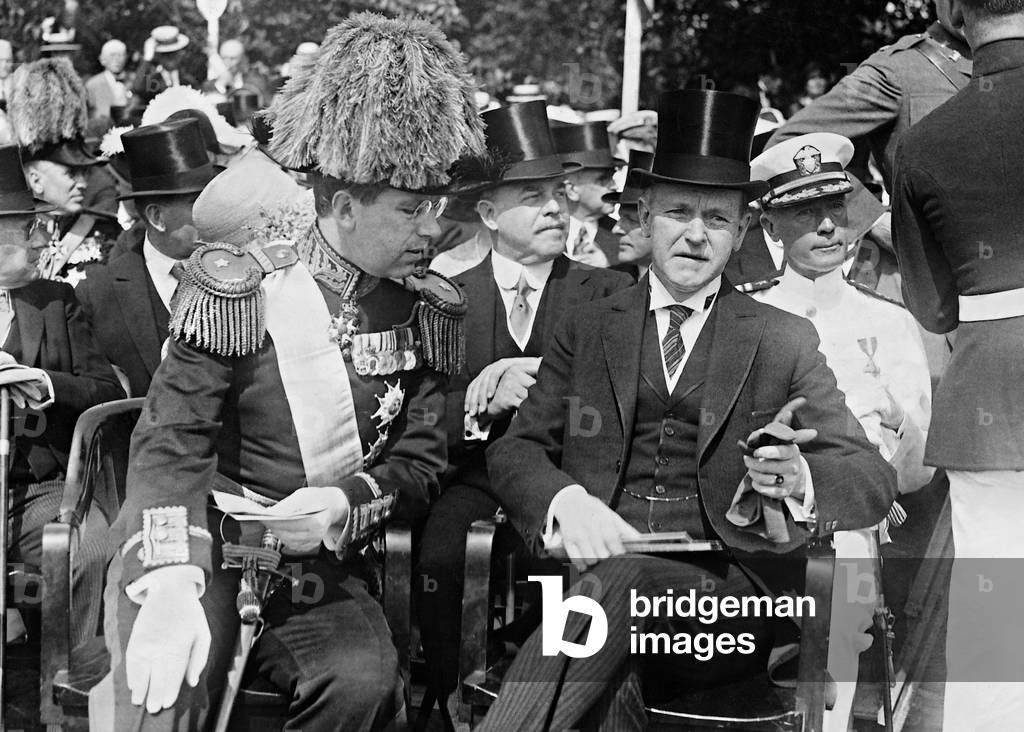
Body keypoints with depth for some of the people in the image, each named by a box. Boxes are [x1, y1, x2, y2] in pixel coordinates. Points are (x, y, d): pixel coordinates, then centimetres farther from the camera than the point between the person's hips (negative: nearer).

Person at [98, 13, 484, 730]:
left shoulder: (428, 313, 4)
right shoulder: (235, 291, -8)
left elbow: (421, 465, 6)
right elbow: (169, 448, -11)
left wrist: (344, 504, -17)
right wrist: (171, 584, -28)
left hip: (324, 566, 3)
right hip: (204, 546, -3)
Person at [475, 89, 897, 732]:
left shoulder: (786, 342, 13)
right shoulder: (588, 329, 18)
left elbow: (874, 480, 6)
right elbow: (515, 449, 10)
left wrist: (798, 480, -18)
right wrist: (567, 501, -15)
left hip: (726, 595, 0)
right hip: (592, 573, 1)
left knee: (621, 581, -34)